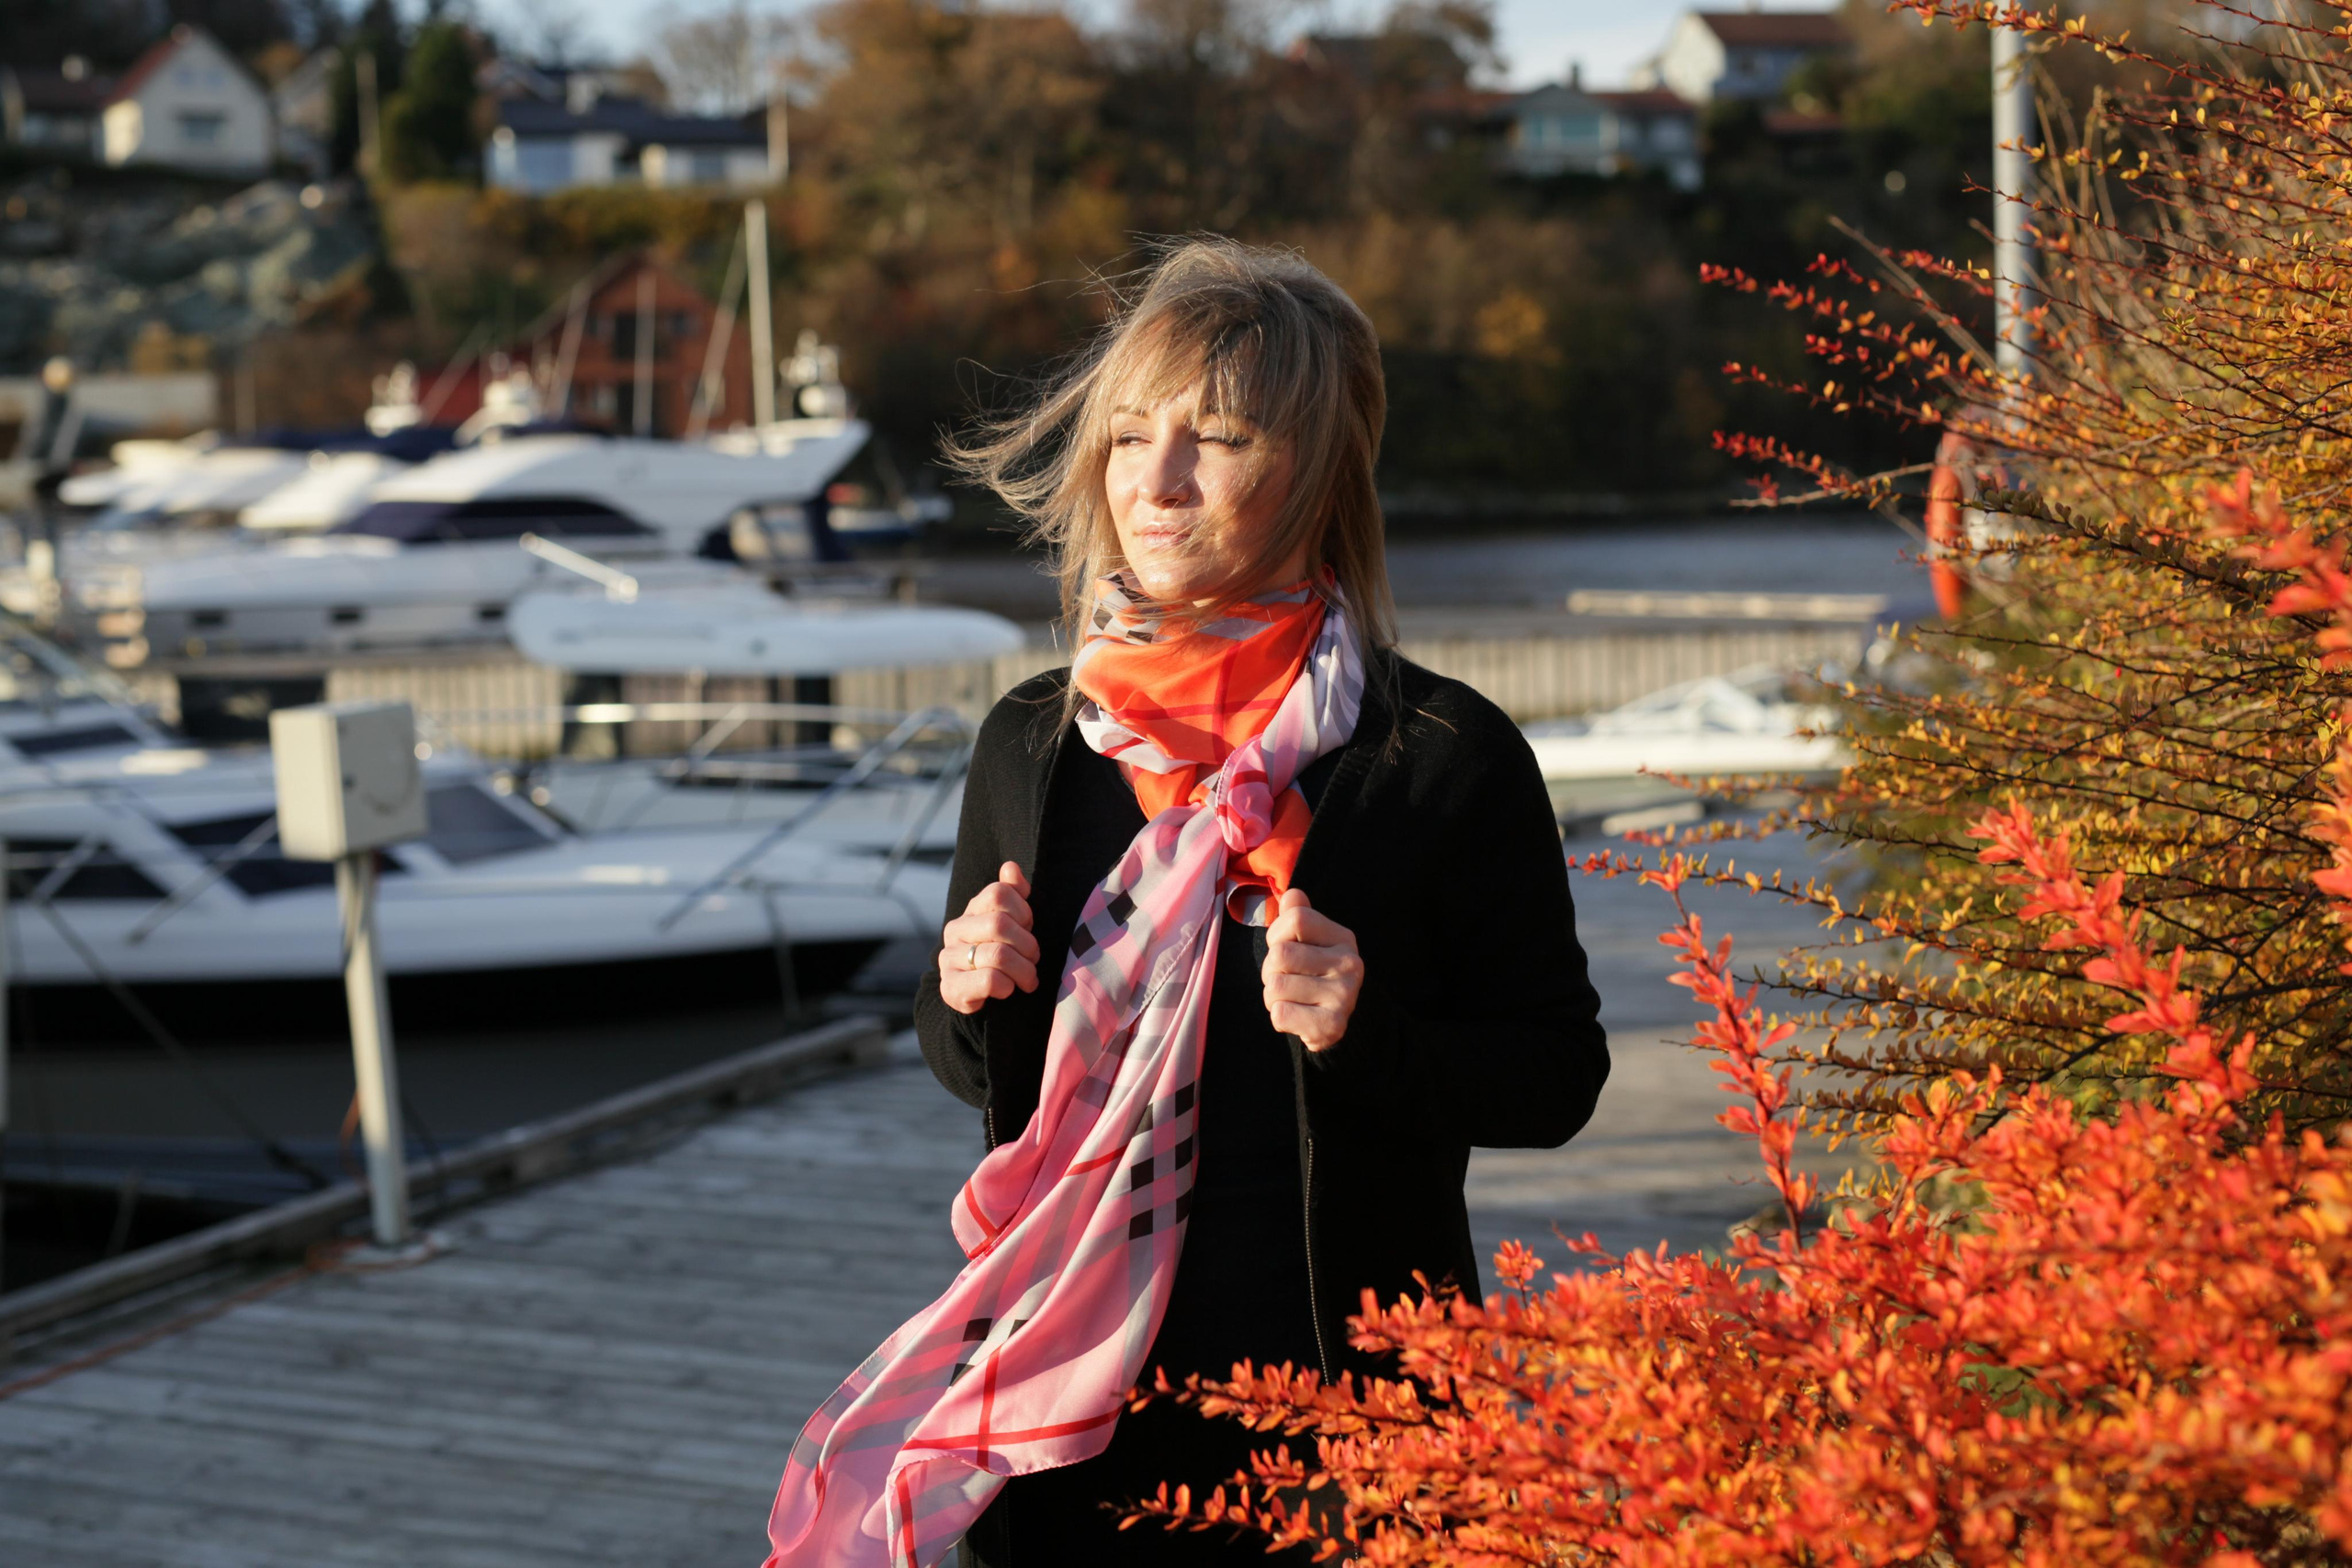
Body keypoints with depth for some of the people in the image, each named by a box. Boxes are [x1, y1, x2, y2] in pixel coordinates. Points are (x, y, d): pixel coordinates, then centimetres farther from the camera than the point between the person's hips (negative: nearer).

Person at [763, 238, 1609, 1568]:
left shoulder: (1446, 759, -8)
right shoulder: (1032, 745, 4)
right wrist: (970, 995, -7)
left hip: (1338, 1400, -3)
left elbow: (1557, 1079, -5)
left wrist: (1368, 1033, -21)